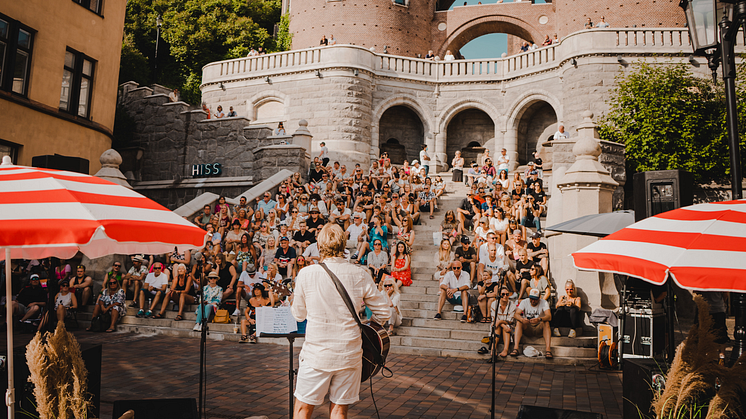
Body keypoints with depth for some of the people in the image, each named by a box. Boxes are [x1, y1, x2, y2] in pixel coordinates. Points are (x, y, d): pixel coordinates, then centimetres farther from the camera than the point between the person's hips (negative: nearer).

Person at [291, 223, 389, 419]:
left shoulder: (306, 274, -9)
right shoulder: (360, 275, -6)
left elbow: (299, 315, 4)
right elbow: (383, 313, 1)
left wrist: (294, 300, 25)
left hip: (316, 353, -1)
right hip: (349, 354, 1)